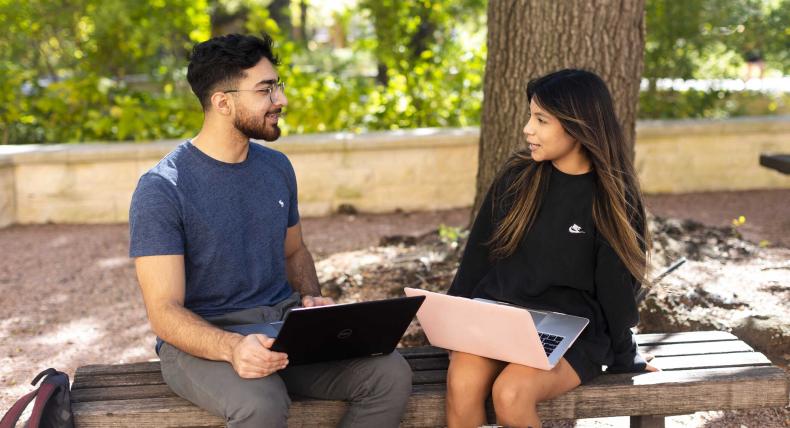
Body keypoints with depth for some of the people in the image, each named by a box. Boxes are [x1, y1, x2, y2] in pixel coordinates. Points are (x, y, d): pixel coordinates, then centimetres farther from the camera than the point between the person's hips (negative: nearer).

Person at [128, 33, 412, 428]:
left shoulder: (277, 167, 8)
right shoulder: (162, 188, -12)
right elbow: (164, 312, -17)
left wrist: (312, 299, 0)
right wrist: (232, 347, -36)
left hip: (284, 323, 6)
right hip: (202, 341, -6)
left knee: (391, 374, -18)